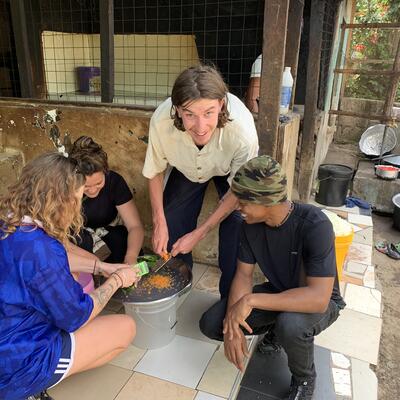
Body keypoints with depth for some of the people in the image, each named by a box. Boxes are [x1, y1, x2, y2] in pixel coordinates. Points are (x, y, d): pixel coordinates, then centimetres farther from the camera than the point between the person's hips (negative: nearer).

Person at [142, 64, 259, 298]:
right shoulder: (161, 121, -37)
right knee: (172, 223, -1)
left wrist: (199, 233, -23)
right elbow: (155, 171, -15)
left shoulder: (243, 130, -42)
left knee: (237, 224, -19)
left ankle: (231, 297, 3)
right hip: (186, 169, 2)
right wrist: (159, 223, -17)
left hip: (230, 169, -2)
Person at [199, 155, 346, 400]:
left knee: (290, 324, -40)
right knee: (211, 324, -10)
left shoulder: (315, 225, -34)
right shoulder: (251, 223, -16)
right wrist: (232, 325, -25)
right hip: (278, 292, 5)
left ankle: (304, 379, -3)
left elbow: (318, 297, -38)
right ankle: (274, 329, 16)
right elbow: (243, 274, -10)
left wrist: (252, 300, -41)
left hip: (319, 301, -4)